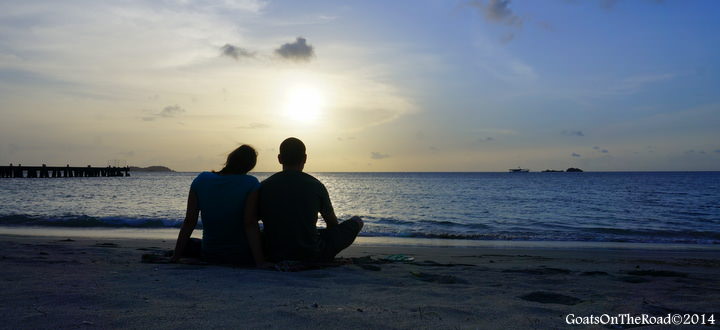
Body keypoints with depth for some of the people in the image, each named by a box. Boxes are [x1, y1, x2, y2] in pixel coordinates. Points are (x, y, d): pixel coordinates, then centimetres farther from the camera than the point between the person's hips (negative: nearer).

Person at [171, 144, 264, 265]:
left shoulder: (202, 180, -6)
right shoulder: (252, 184, -17)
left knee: (189, 243, 35)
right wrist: (260, 258, -18)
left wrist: (176, 256, 3)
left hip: (209, 255, 3)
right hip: (242, 256, -3)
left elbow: (189, 222, -5)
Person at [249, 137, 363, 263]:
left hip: (274, 257, 3)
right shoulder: (316, 186, -5)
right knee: (356, 221, 11)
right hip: (312, 257, -3)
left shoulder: (264, 187, -3)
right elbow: (332, 223, 9)